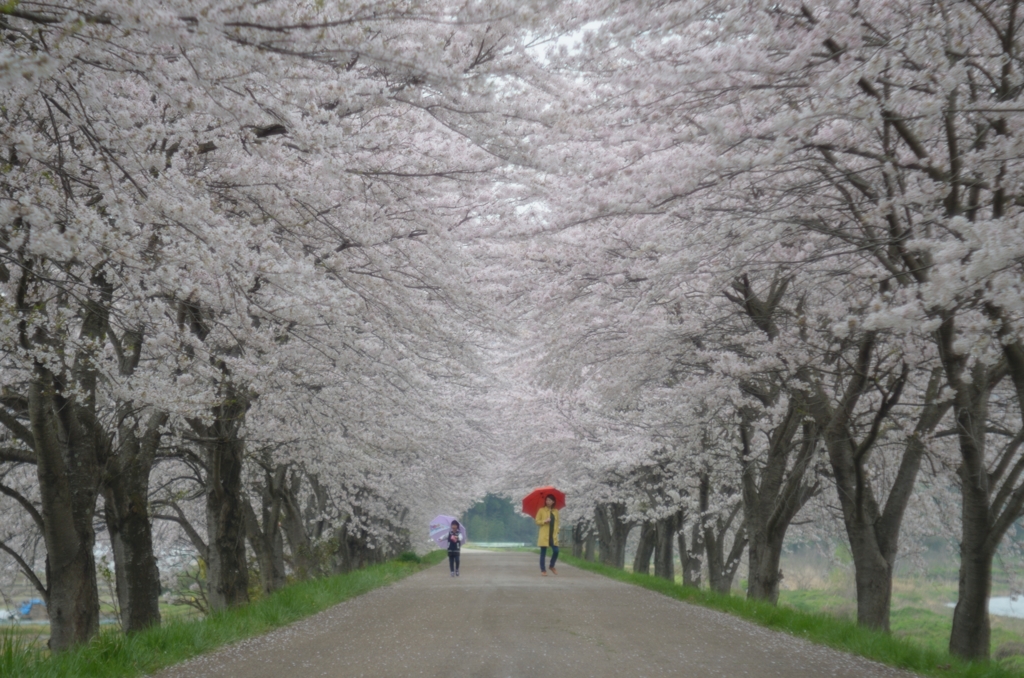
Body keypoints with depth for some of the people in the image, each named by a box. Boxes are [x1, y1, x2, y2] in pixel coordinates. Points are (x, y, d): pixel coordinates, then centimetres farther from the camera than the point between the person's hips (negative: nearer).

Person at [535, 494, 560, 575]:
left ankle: (552, 566, 16)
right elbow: (537, 521, 2)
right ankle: (543, 570, 7)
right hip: (544, 535, -3)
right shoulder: (541, 510, 1)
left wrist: (557, 532, 1)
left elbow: (557, 522, 12)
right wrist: (544, 521, -16)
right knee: (543, 553, -1)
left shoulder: (556, 511, 11)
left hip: (553, 535, 3)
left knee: (556, 551, -7)